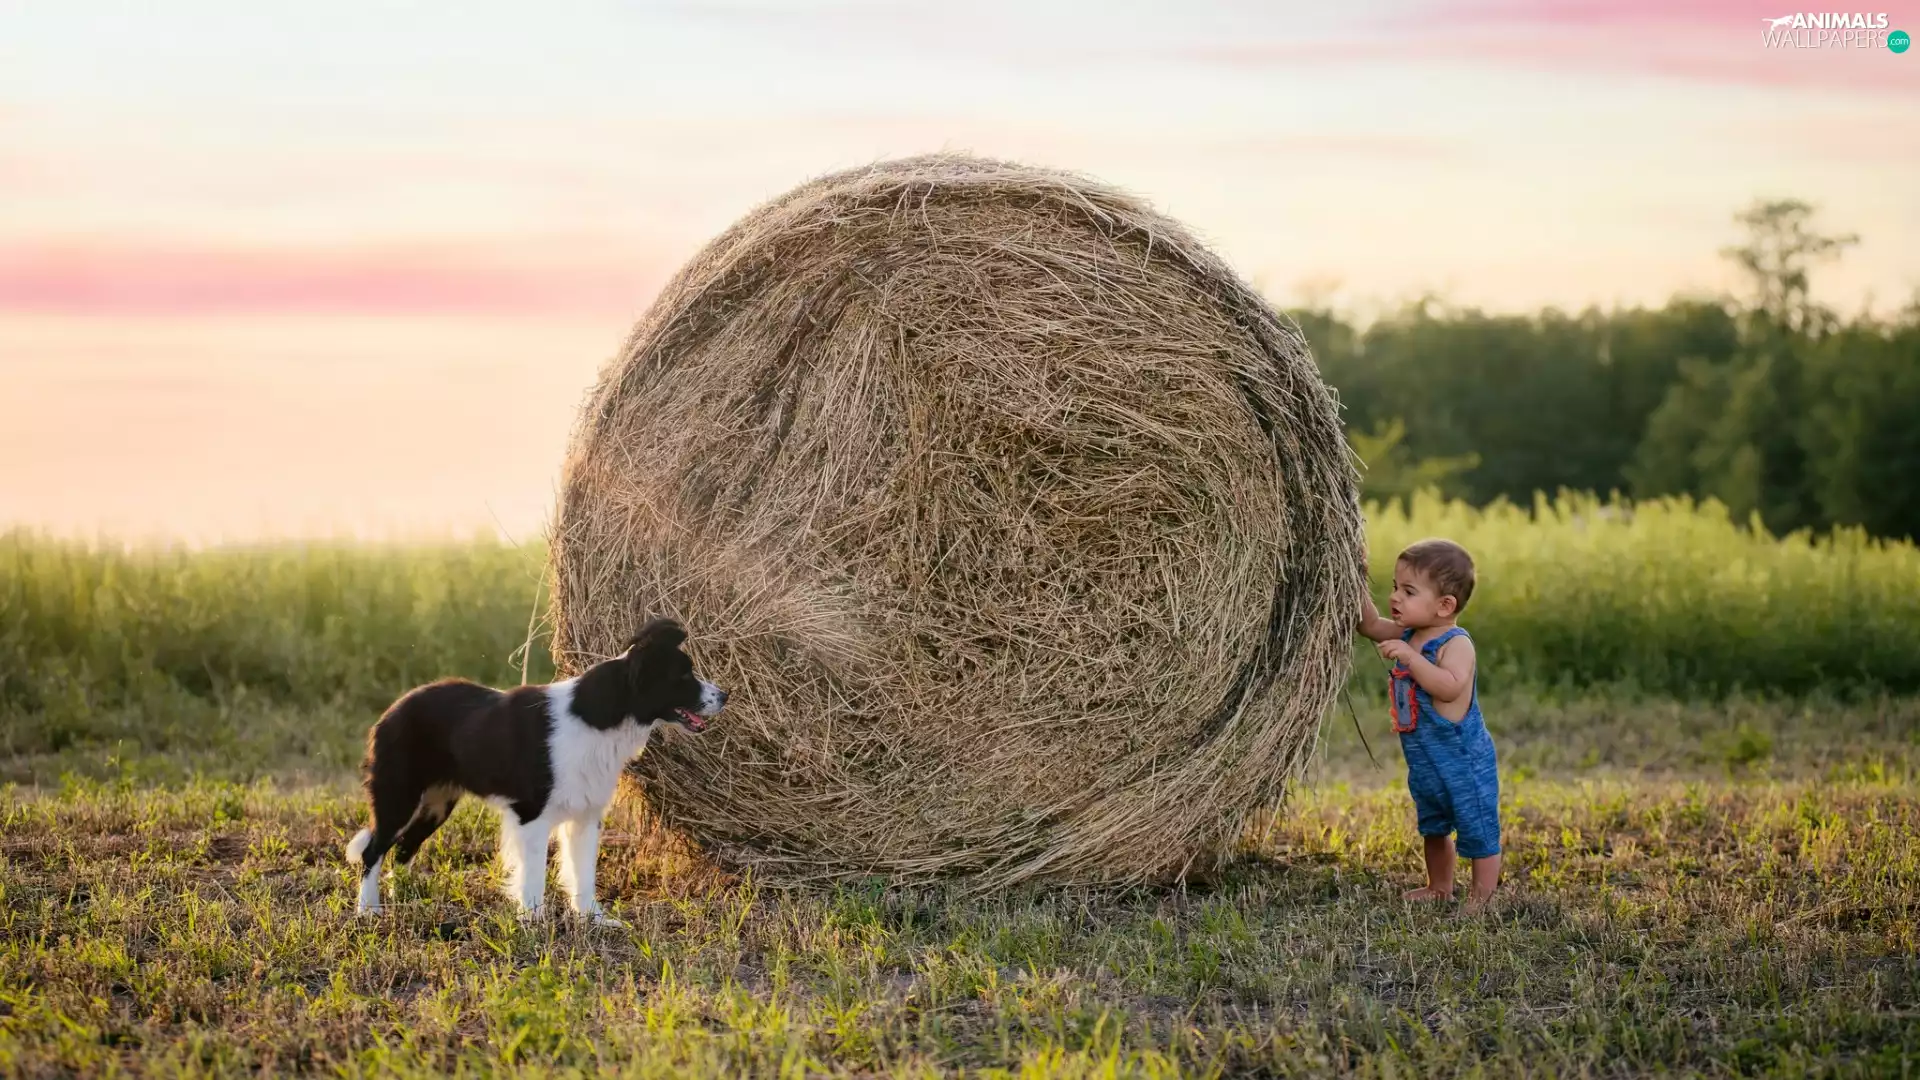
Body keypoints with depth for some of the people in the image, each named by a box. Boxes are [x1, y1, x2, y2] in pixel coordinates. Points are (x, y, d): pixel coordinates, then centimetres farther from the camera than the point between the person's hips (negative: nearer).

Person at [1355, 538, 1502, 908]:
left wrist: (1411, 658, -40)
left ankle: (1481, 900, 7)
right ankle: (1439, 888, 40)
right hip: (1425, 763, 10)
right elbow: (1371, 625, 11)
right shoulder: (1408, 635, 3)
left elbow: (1450, 686, -38)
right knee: (1434, 829, 25)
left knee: (1478, 831, 0)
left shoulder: (1456, 644, -23)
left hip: (1464, 761, -10)